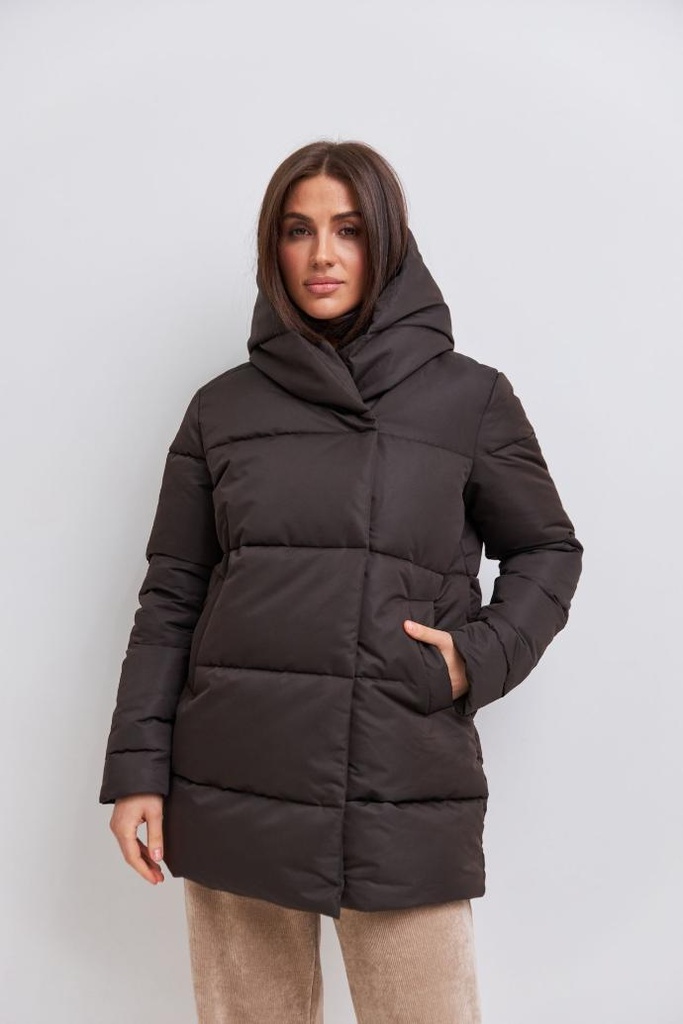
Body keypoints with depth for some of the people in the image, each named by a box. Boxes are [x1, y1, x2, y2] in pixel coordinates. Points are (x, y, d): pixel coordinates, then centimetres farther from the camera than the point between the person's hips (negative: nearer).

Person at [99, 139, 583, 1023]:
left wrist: (483, 652, -6)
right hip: (235, 785, 2)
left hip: (405, 787, -1)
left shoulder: (471, 398, 3)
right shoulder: (223, 407, 7)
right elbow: (171, 596, 8)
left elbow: (548, 552, 12)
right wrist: (137, 770, 2)